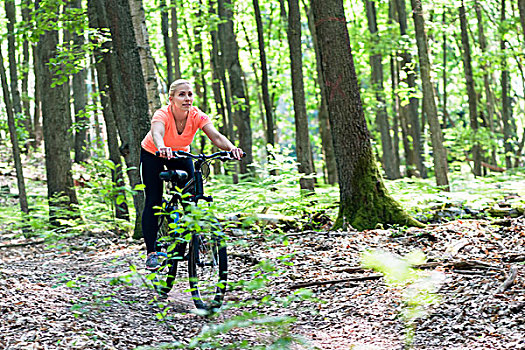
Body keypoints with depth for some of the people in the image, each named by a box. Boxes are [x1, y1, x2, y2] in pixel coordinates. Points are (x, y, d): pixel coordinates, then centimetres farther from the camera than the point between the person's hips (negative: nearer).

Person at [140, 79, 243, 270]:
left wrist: (231, 148, -60)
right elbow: (157, 133, -55)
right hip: (153, 155, -3)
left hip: (180, 154, 3)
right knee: (153, 202, -11)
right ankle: (151, 253, -6)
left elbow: (216, 136, -39)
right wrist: (162, 148, -77)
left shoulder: (197, 116, -26)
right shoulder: (162, 115, -34)